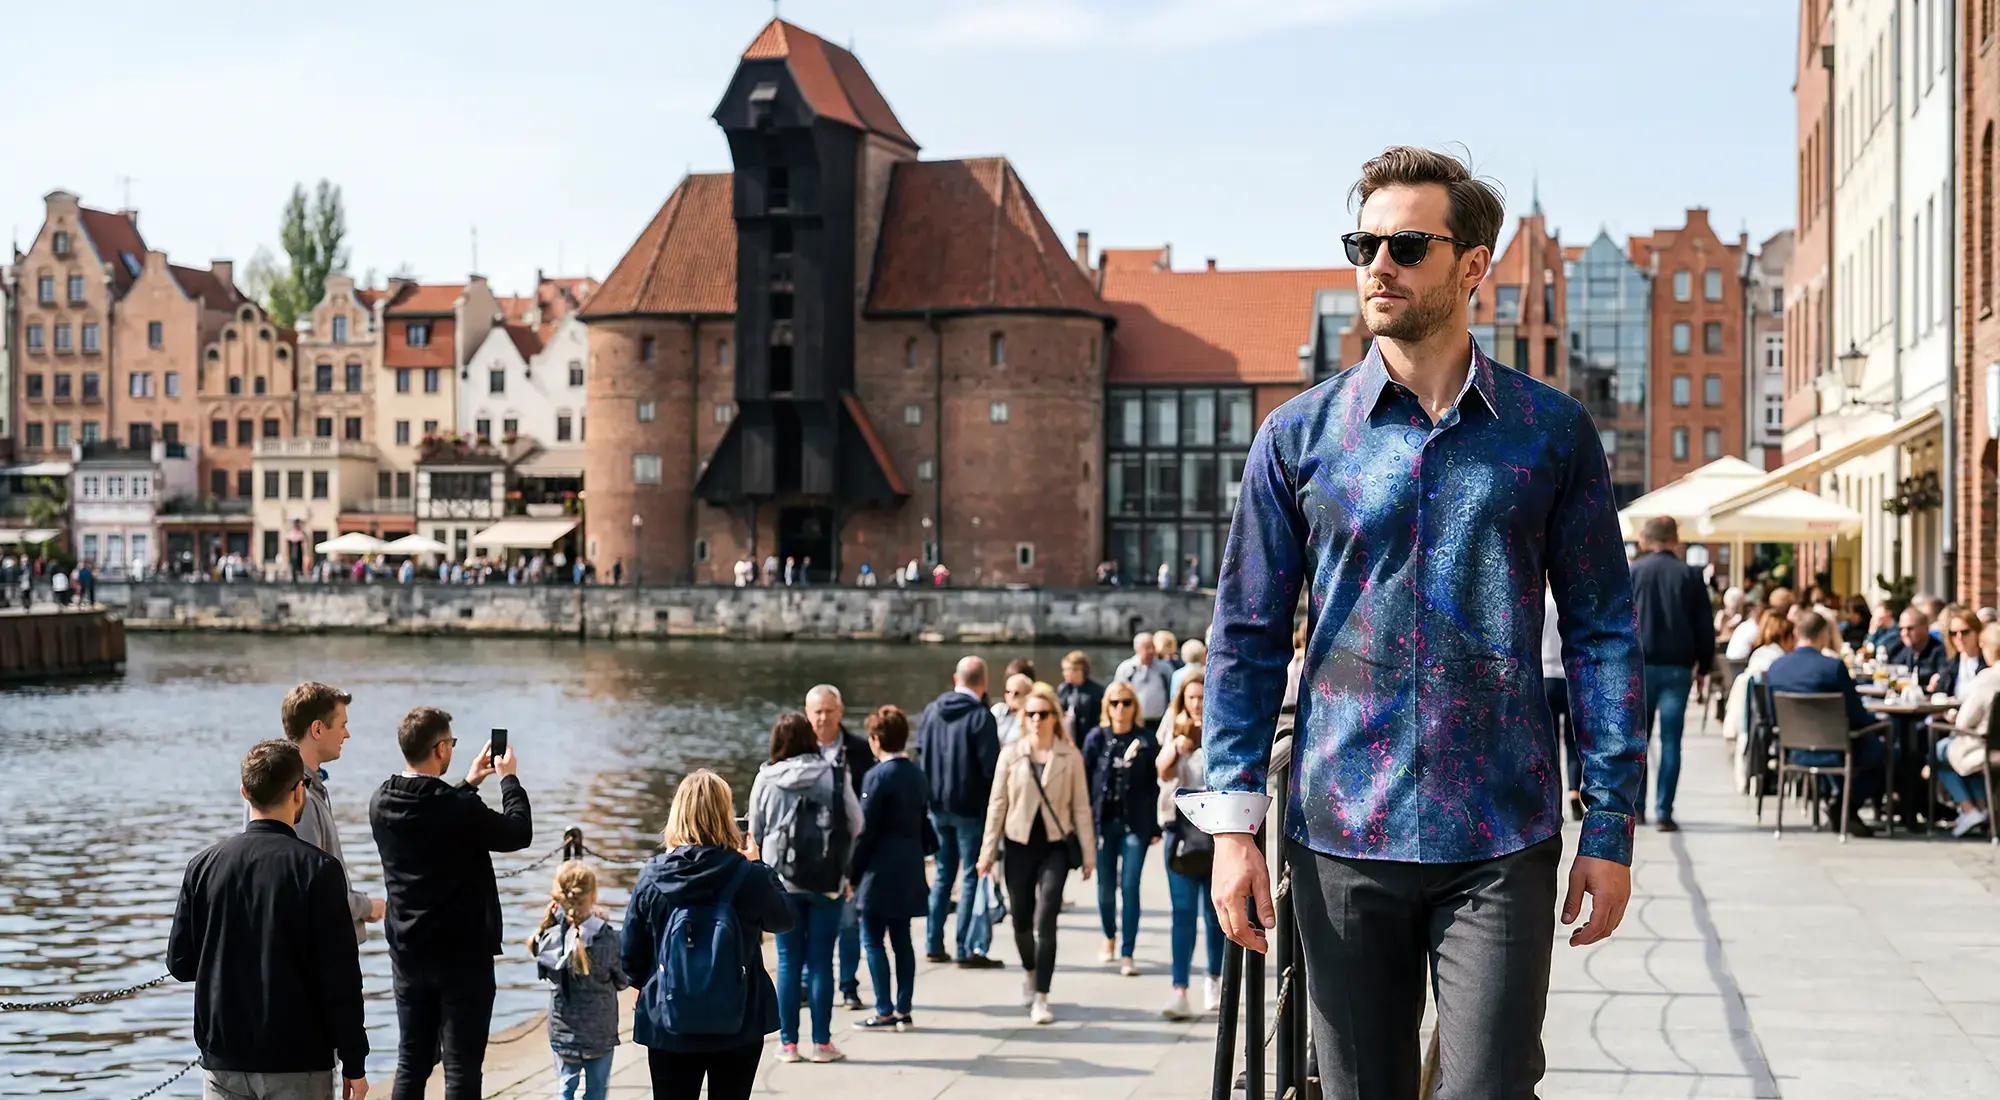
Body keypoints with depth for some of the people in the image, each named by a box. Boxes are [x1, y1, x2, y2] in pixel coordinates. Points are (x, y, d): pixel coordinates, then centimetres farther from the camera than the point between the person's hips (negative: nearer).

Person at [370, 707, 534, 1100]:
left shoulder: (382, 803, -2)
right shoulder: (461, 810, -22)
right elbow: (519, 833, -6)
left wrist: (468, 784, 23)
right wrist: (508, 779, 8)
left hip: (408, 954, 6)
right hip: (463, 954, -6)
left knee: (411, 1062, 15)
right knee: (462, 1068, 0)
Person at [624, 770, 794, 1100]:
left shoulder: (651, 877, -8)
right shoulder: (748, 876, -13)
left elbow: (631, 958, -1)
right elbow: (786, 920, 6)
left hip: (668, 1026, 1)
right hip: (738, 1026, -1)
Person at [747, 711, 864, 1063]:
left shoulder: (766, 779, -4)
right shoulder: (833, 777, -7)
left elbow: (756, 832, 6)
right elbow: (855, 826, -2)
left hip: (782, 881, 1)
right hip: (827, 881, -1)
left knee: (788, 961, 9)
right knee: (821, 961, 5)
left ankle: (788, 1042, 11)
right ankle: (822, 1043, 9)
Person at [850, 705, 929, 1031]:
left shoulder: (878, 775, -13)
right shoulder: (917, 774, 9)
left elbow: (866, 830, -13)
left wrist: (852, 872, -7)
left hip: (881, 870, -7)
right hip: (909, 870, 7)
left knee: (874, 940, 0)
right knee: (902, 940, 10)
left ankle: (885, 1010, -1)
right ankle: (903, 1010, 11)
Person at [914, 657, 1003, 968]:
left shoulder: (931, 711, 2)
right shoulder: (981, 717, -16)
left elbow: (920, 752, 8)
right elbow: (990, 766, -18)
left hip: (937, 805, 6)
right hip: (970, 807, -6)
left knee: (943, 873, 17)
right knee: (972, 876, 2)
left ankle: (933, 944, 19)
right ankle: (965, 950, 2)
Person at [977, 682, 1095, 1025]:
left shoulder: (1070, 757, -1)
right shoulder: (1011, 755, 2)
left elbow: (1081, 806, 2)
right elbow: (997, 804, 5)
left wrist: (1089, 853, 2)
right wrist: (987, 852, 3)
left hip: (1054, 846, -2)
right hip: (1019, 845, 2)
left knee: (1044, 921, -11)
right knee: (1021, 919, 10)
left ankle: (1041, 997, -7)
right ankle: (1030, 973, 39)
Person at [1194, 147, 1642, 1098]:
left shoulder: (1553, 433, 3)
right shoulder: (1299, 436, 4)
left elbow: (1602, 634, 6)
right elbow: (1246, 635, 6)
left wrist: (1611, 826, 1)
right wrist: (1231, 821, -1)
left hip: (1502, 845, -1)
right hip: (1341, 839, 1)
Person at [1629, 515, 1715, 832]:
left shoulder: (1630, 573, 1)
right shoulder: (1690, 577, 2)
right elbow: (1704, 626, 3)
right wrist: (1704, 664, 13)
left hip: (1639, 664, 0)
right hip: (1677, 667, 0)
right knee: (1671, 741, 1)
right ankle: (1663, 812, -3)